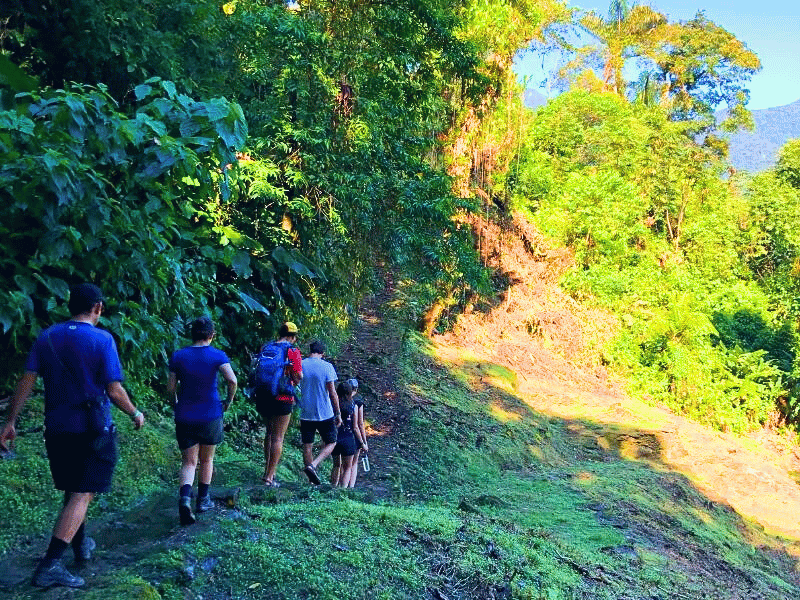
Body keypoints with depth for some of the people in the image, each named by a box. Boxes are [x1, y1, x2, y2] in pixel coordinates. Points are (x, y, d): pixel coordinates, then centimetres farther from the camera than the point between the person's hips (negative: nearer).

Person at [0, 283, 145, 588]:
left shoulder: (46, 338, 3)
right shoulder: (102, 340, -10)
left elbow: (26, 382, -1)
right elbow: (114, 391, -12)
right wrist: (135, 414, 4)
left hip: (57, 429, 5)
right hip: (93, 431, -5)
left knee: (72, 491, 21)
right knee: (82, 495, -5)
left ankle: (81, 544, 36)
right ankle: (50, 564, -15)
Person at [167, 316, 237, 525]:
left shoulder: (178, 356, 0)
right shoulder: (217, 356, -7)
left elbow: (171, 387, 1)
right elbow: (232, 380, -19)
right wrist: (229, 401, -3)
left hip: (184, 416, 1)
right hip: (210, 415, -1)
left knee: (188, 462, 5)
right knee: (206, 459, 18)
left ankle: (185, 497, -20)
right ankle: (203, 500, 25)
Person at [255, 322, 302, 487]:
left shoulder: (265, 348, 9)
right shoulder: (292, 351, -8)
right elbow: (298, 377, -13)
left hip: (262, 396, 6)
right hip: (282, 398, -6)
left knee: (269, 432, 22)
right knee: (278, 437, 0)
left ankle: (268, 470, 24)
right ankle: (270, 477, -1)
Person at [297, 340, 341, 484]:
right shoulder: (327, 366, -8)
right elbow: (332, 393, -9)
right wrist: (338, 414, -2)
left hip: (306, 414, 3)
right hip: (325, 413, -3)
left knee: (307, 446, 10)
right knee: (330, 444, 10)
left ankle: (312, 480, 10)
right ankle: (312, 465, -12)